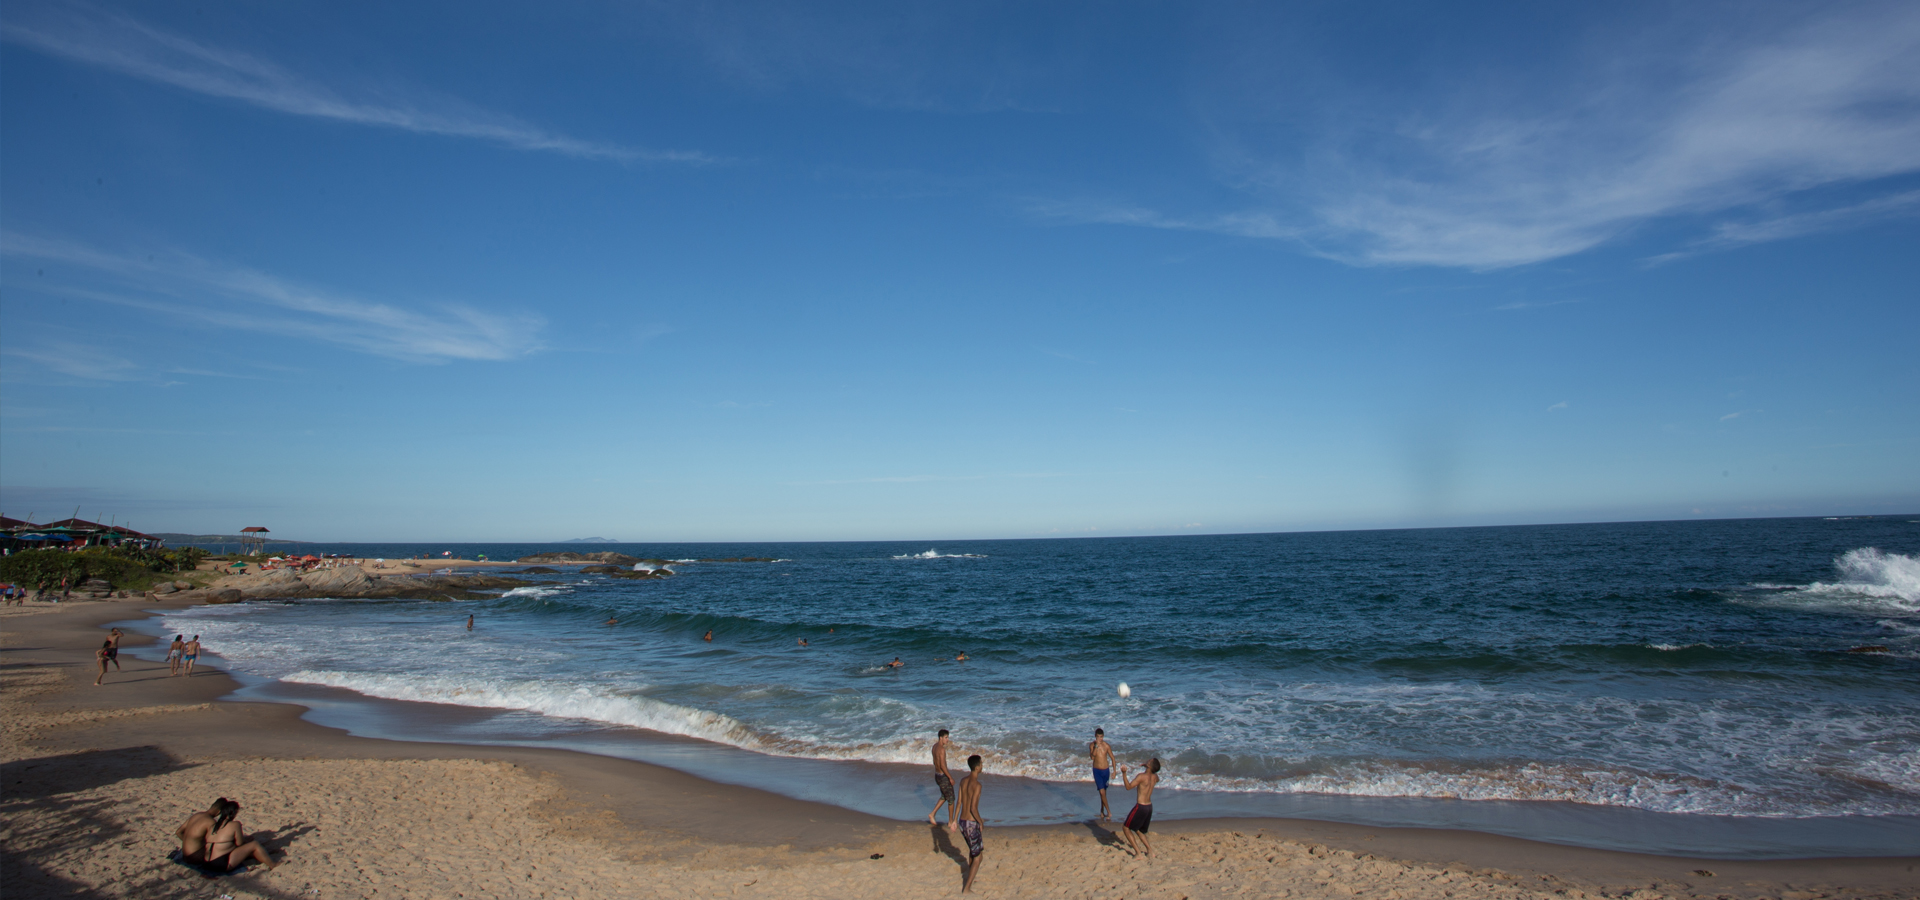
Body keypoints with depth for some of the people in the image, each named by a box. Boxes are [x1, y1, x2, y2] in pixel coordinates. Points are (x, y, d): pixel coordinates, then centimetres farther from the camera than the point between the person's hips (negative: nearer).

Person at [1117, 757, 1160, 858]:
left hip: (1141, 807, -7)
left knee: (1126, 828, 6)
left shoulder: (1142, 776, -19)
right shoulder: (1155, 777, 2)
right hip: (1149, 807, 7)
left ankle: (1138, 852, -1)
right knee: (1138, 830, 24)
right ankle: (1149, 850, 14)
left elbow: (1129, 787, -22)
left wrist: (1124, 773, -28)